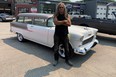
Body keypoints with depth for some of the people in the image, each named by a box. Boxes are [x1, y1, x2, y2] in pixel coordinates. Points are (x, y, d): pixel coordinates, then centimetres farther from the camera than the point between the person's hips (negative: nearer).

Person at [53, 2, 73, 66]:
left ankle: (67, 60, 27)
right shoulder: (56, 15, -1)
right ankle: (56, 60, 26)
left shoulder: (67, 15, 3)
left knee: (67, 49, 9)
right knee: (56, 49, 7)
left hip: (65, 34, 1)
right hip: (57, 34, -1)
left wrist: (60, 22, -16)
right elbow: (56, 22, -19)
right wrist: (64, 21, -15)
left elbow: (69, 24, -10)